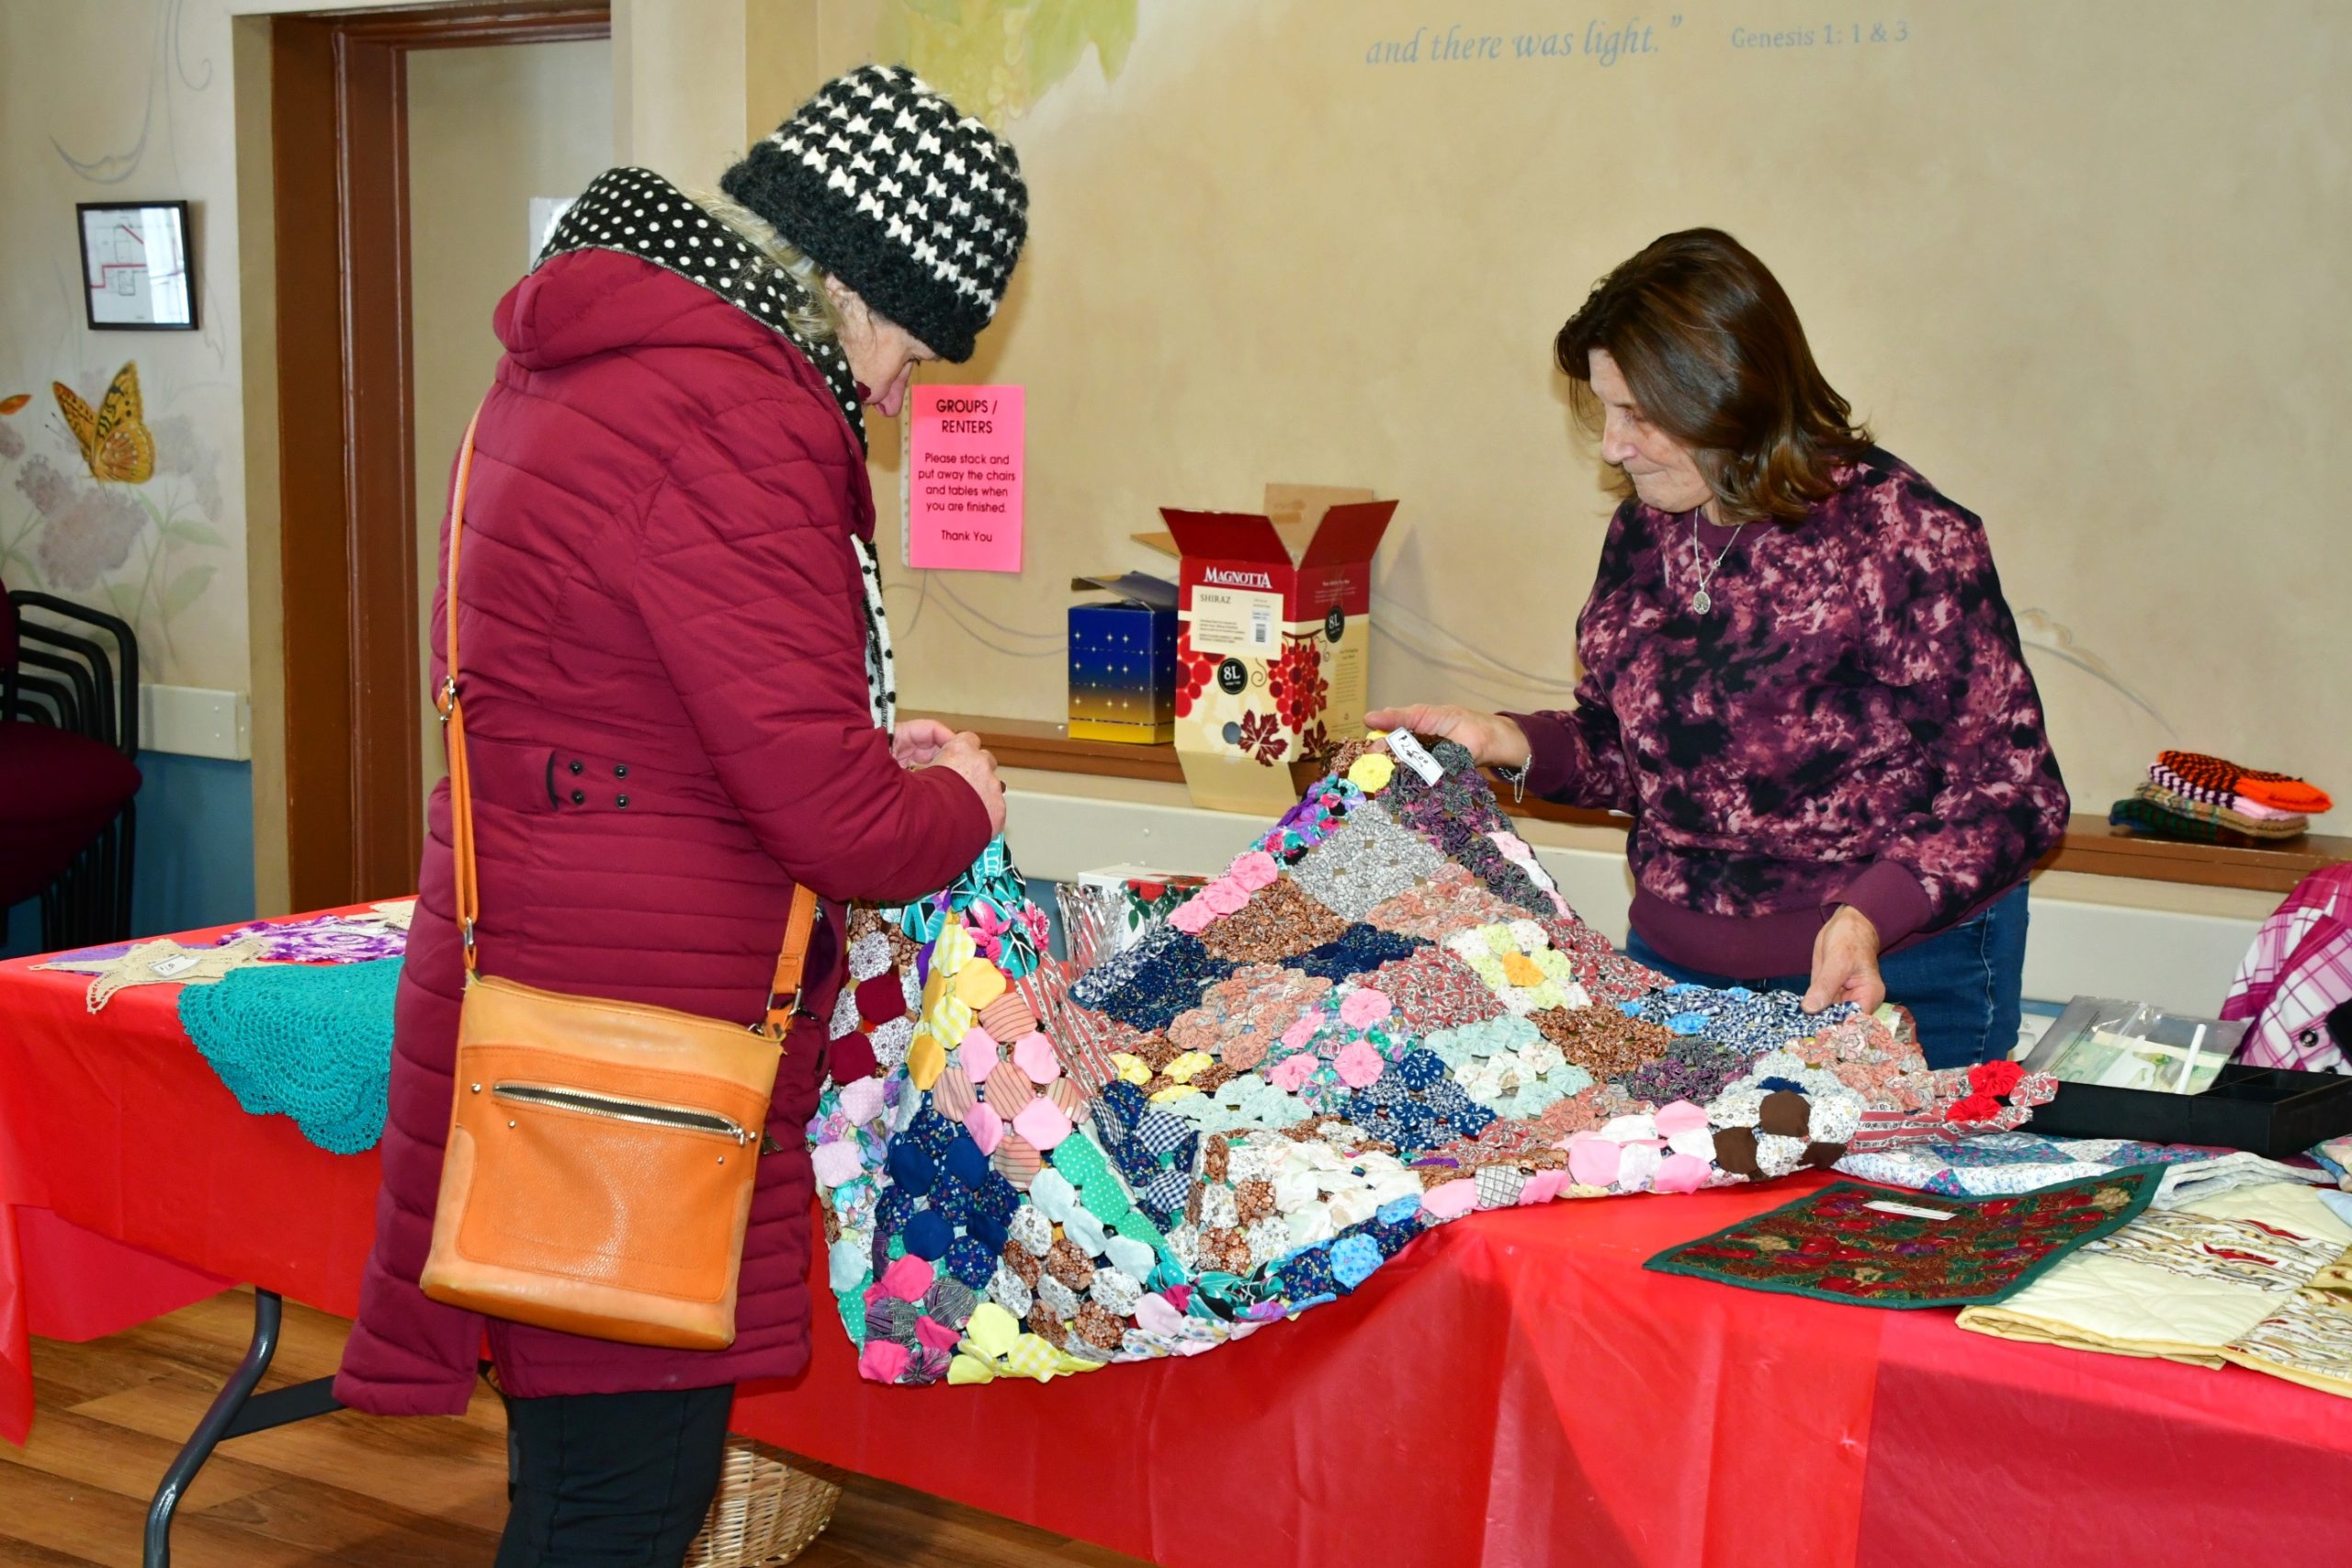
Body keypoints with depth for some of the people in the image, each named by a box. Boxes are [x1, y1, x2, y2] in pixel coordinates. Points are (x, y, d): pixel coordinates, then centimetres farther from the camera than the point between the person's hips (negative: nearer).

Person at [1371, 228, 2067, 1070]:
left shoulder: (1902, 537, -18)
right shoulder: (1645, 530, 2)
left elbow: (2012, 787, -16)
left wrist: (1873, 916, -30)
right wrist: (1507, 742, -5)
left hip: (1894, 981, -6)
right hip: (1671, 966, 6)